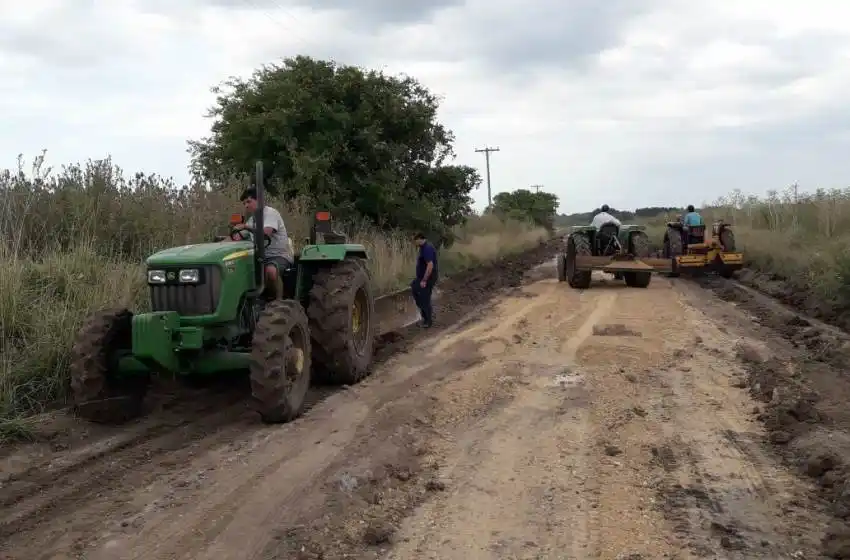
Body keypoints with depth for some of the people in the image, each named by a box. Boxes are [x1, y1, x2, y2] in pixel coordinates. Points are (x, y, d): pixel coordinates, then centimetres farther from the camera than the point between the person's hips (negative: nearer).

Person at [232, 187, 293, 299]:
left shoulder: (270, 213, -9)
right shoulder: (252, 219, 17)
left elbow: (266, 232, -26)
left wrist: (246, 226, -22)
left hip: (280, 255, -8)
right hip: (262, 256, 8)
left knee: (270, 271, -38)